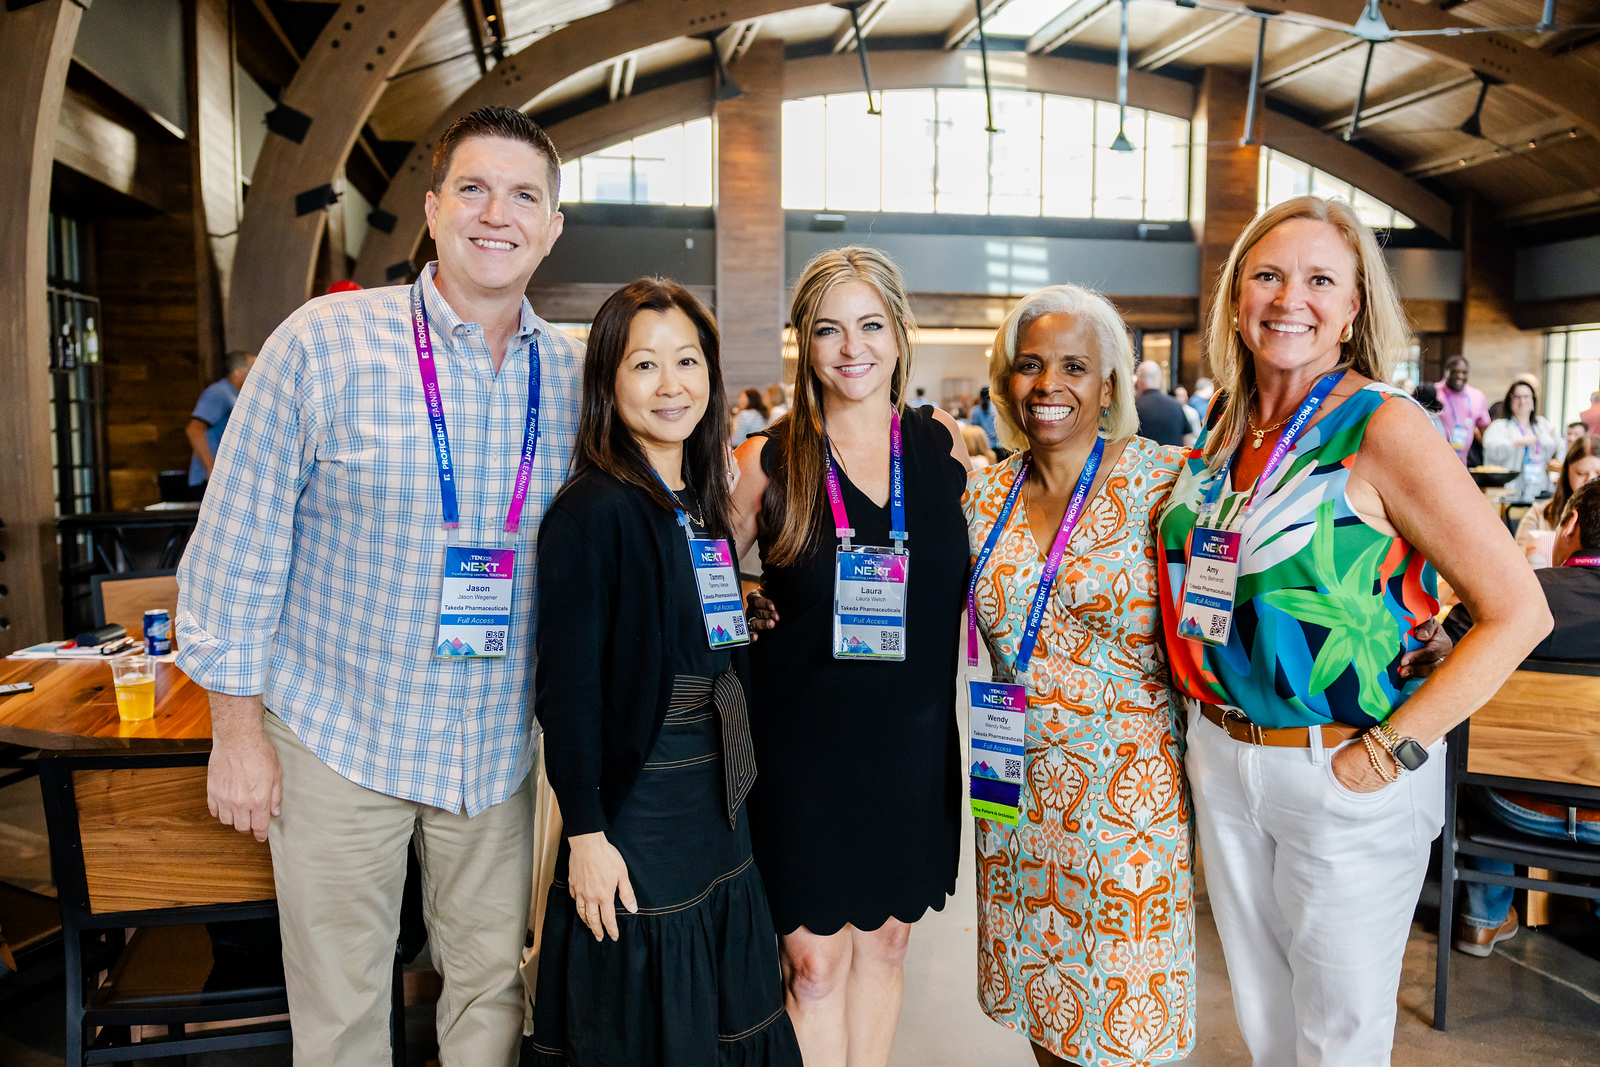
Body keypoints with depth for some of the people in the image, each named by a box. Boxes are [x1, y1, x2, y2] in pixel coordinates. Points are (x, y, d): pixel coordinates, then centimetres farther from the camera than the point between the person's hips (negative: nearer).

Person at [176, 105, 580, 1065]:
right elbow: (240, 542, -6)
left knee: (493, 982, 16)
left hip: (498, 749, 3)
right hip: (337, 735, -3)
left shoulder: (574, 374, 1)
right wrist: (239, 726, -5)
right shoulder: (323, 342, -9)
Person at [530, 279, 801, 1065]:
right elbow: (567, 687, -17)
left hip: (717, 809, 8)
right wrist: (585, 834, -17)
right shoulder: (595, 511, -17)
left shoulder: (700, 505, 7)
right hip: (635, 809, -8)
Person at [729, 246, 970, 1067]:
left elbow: (970, 580, 12)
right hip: (801, 742, -2)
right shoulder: (769, 461, -6)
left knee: (884, 940, 17)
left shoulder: (946, 445, 1)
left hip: (912, 740, 3)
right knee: (816, 958, 5)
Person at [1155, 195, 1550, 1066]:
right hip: (1219, 755, 5)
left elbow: (1518, 612, -16)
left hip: (1341, 774, -5)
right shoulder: (1223, 423, 3)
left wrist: (1395, 749, -18)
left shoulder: (1381, 426, -15)